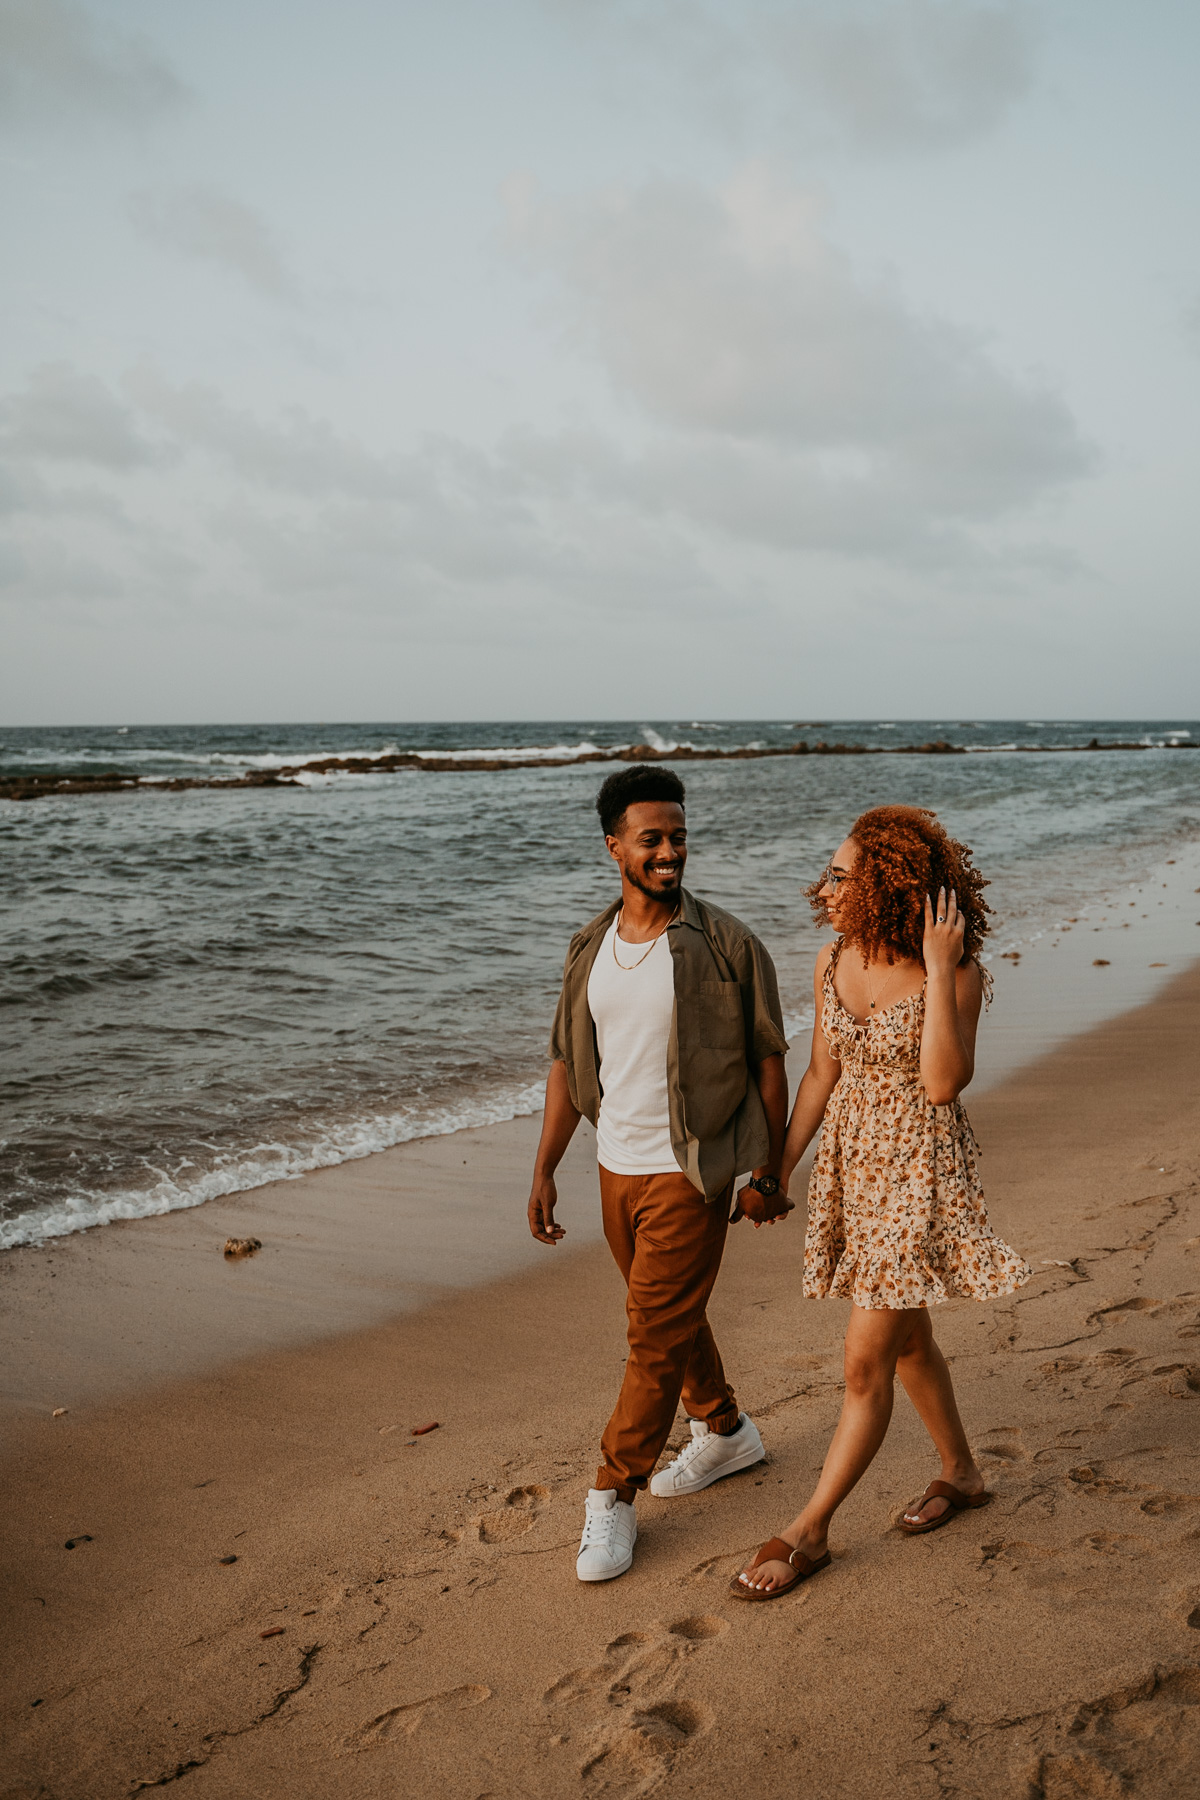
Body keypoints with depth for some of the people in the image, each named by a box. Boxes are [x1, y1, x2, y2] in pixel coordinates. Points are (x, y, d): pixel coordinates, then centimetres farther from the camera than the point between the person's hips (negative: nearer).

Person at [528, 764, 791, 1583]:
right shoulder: (590, 948, 4)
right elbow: (569, 1063, 10)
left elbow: (768, 1062, -6)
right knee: (671, 1315, 20)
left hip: (689, 1172, -6)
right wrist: (544, 1171, 8)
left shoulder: (726, 945, -12)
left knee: (657, 1333, -2)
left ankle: (614, 1498, 11)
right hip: (618, 1168, 6)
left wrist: (770, 1174, -5)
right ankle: (725, 1432, 42)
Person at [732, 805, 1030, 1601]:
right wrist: (779, 1171, 9)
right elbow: (822, 1075, 7)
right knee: (907, 1339, 21)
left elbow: (942, 1083, -28)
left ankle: (808, 1533, 9)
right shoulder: (833, 962, -1)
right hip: (852, 1164, 7)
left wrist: (939, 971, -29)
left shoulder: (957, 972, -17)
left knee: (867, 1361, -3)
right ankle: (961, 1473, 43)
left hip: (921, 1172, -6)